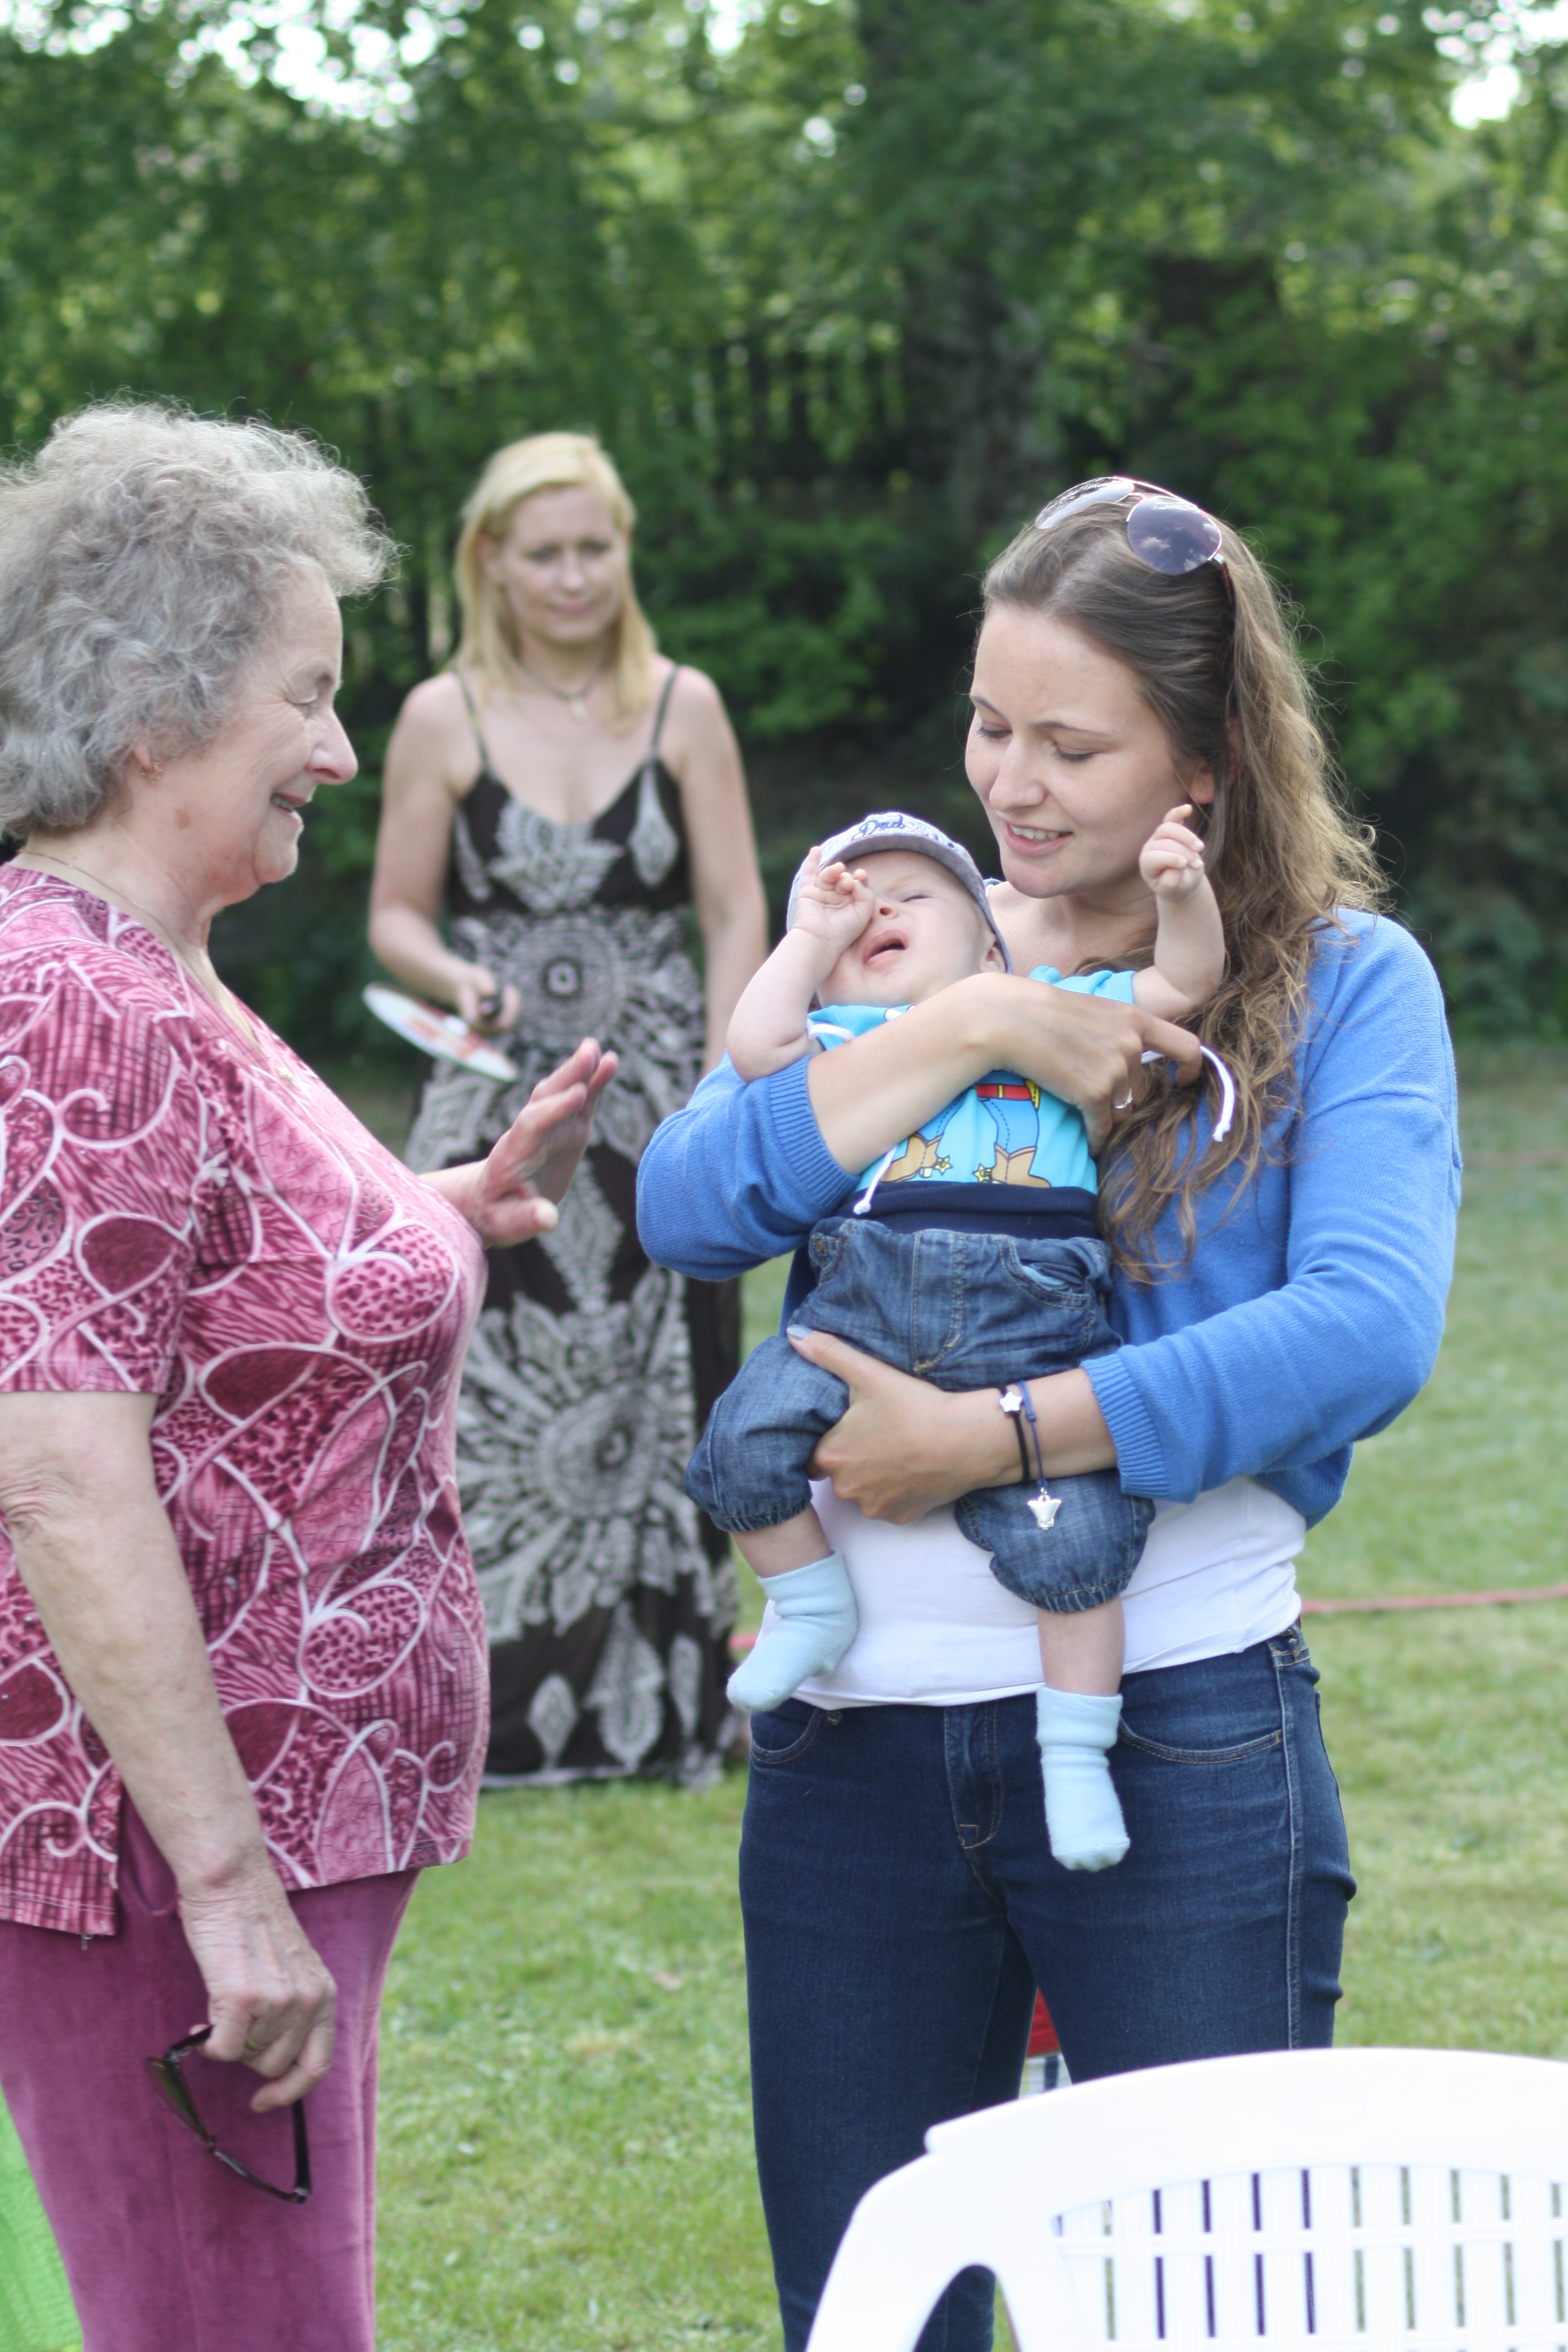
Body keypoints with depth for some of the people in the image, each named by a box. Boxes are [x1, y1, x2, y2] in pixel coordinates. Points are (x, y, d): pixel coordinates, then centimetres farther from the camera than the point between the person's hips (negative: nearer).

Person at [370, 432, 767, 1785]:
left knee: (660, 1394, 2)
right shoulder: (445, 719, 2)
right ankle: (506, 1707, 2)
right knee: (493, 1396, -5)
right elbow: (397, 914, 6)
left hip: (660, 1099, 1)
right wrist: (459, 983, -15)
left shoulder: (683, 709, 3)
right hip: (501, 1102, -1)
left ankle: (667, 1704, 13)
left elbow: (738, 917, 3)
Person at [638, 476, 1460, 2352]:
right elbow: (685, 1207, -4)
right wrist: (973, 1027, -13)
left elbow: (1368, 1324, -17)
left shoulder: (1344, 981, 0)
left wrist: (987, 1439, -19)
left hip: (1179, 1729, -3)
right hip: (855, 1730, 4)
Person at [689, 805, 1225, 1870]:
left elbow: (1182, 982, 22)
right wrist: (812, 935, 18)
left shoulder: (1053, 1005, 27)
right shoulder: (845, 1036, 27)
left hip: (1031, 1314, -2)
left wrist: (1185, 889, 3)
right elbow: (758, 1045, 8)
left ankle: (1076, 1752, -2)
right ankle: (811, 1603, 7)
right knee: (745, 1440, -18)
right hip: (865, 1301, 2)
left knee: (1071, 1536, -16)